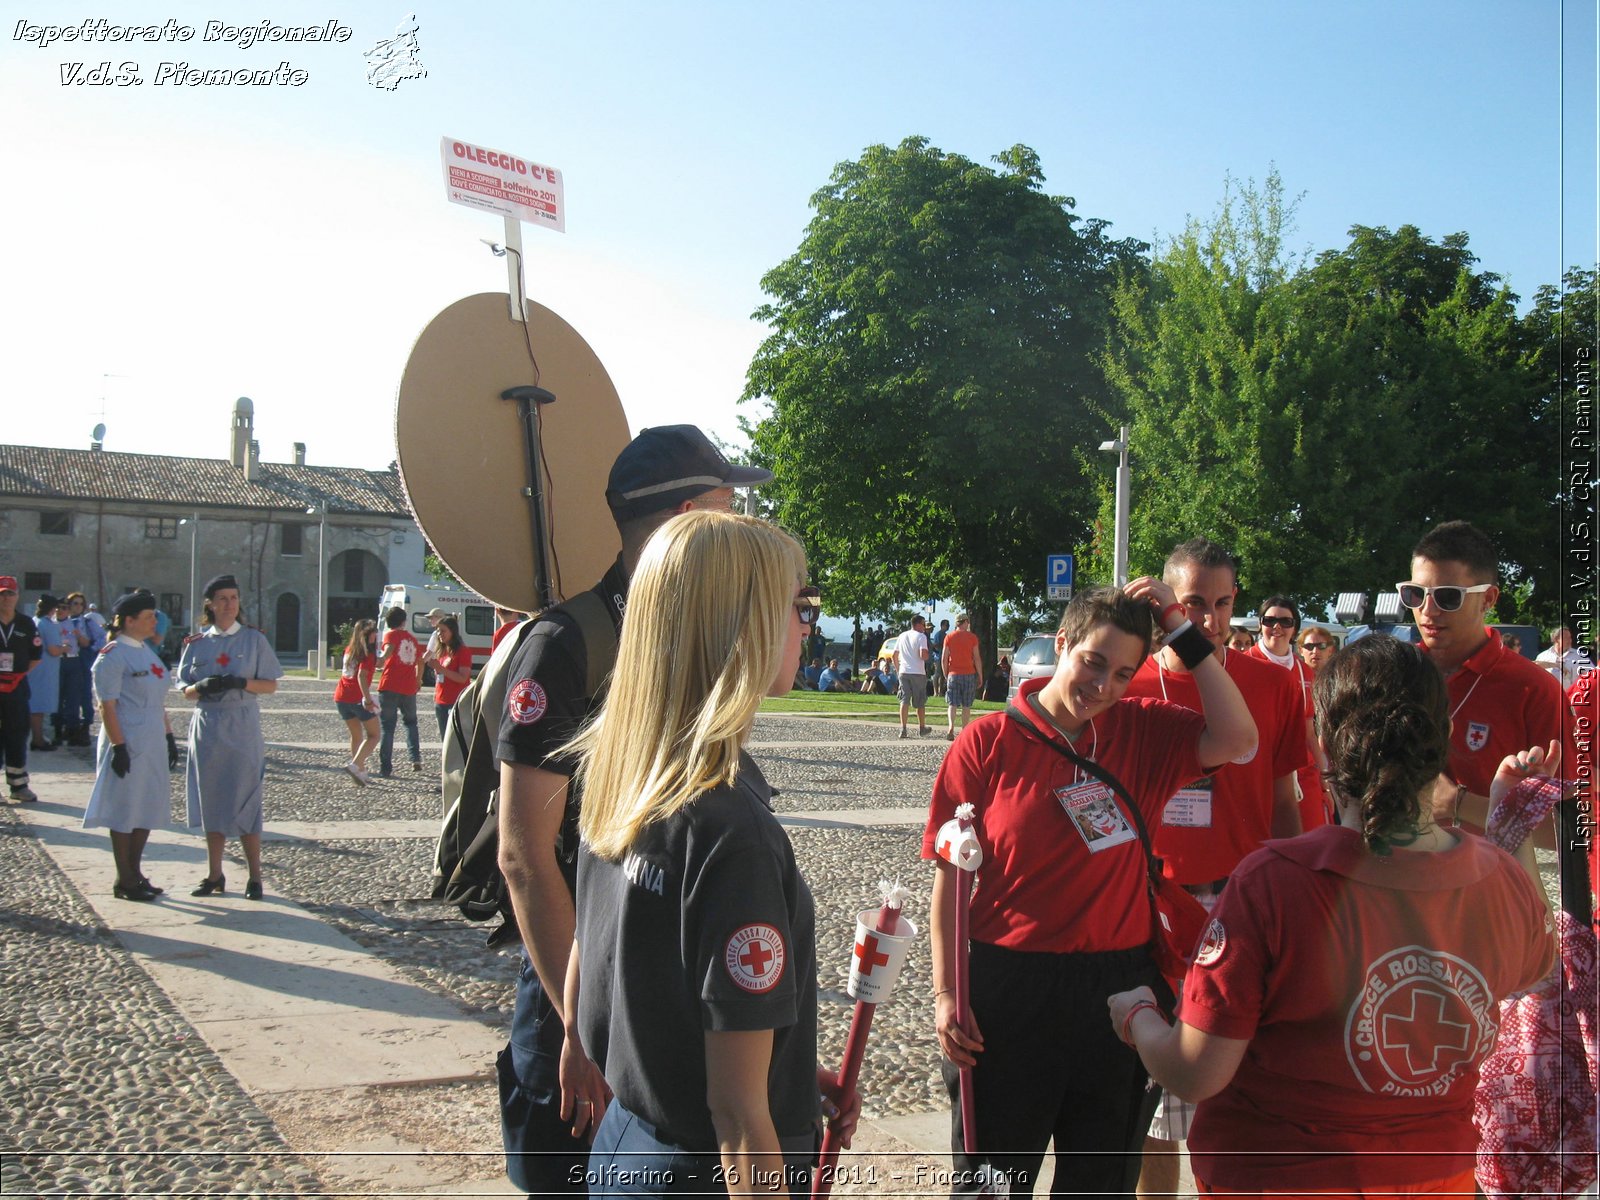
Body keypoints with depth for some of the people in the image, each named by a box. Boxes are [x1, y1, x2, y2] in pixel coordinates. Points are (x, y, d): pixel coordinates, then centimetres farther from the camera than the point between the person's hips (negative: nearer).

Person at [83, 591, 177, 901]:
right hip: (128, 744, -8)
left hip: (152, 744, 8)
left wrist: (169, 736, 16)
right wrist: (119, 746, -18)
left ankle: (135, 873, 23)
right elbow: (107, 706, -14)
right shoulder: (112, 656, -12)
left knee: (148, 809, 13)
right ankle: (124, 881, 9)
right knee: (125, 812, 1)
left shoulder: (146, 652, 14)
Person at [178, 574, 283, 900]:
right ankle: (214, 875, 17)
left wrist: (242, 683, -17)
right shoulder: (196, 643, 7)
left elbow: (270, 686, 0)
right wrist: (202, 687, -13)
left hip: (243, 729, -3)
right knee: (211, 802, 7)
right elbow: (185, 689, 9)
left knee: (245, 802, -3)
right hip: (207, 728, 3)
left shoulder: (254, 639, 1)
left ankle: (254, 877, 5)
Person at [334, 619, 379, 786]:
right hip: (358, 699, -7)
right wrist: (368, 698, -27)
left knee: (356, 735, 19)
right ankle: (354, 765, -17)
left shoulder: (349, 650, 13)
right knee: (373, 736, 1)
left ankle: (361, 772, 18)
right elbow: (361, 676, -21)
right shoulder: (368, 654, -9)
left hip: (341, 697, 7)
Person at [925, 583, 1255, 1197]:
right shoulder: (988, 742, -8)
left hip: (1119, 987, 3)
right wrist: (947, 992, -9)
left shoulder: (1143, 731, 1)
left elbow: (1237, 739, -13)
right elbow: (950, 876, -6)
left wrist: (1182, 630, -12)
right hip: (1008, 988, -3)